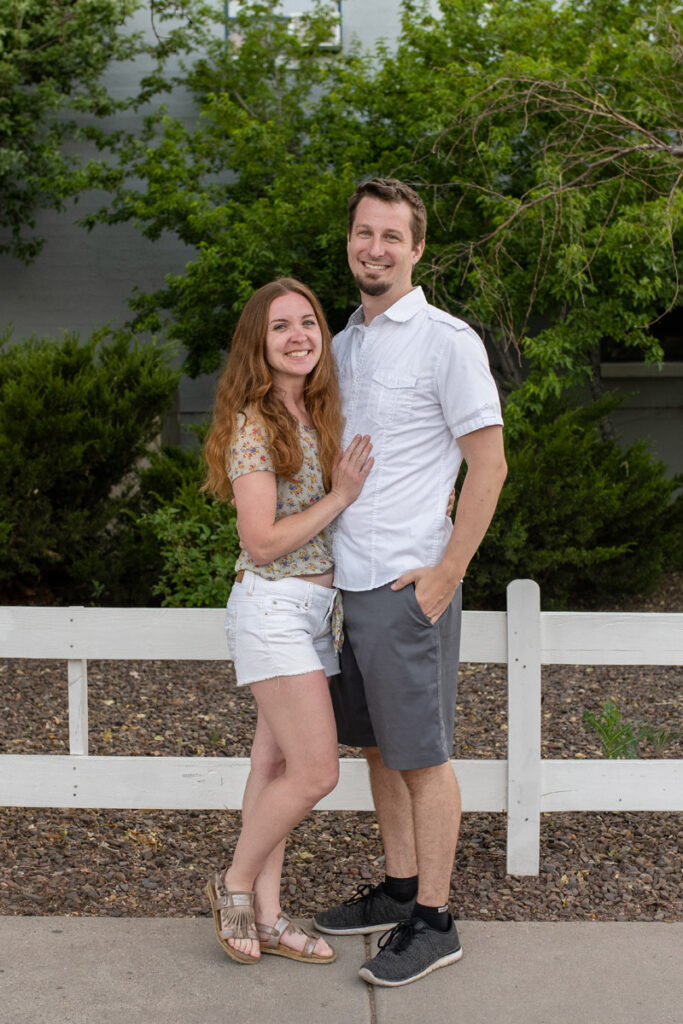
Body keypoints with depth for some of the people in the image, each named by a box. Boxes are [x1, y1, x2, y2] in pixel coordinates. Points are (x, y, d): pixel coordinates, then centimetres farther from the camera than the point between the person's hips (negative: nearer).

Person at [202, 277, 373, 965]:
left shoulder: (319, 417, 11)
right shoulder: (253, 425, -14)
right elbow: (263, 542, -17)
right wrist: (341, 496, -16)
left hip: (317, 608, 8)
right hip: (272, 607, -8)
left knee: (276, 763, 11)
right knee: (316, 771, -9)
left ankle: (264, 916, 18)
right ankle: (235, 883, 12)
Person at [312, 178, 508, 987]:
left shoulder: (446, 341, -9)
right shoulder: (344, 344, 15)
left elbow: (489, 465, -11)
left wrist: (446, 572, -14)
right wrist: (319, 556, 14)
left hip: (408, 585, -8)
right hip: (346, 581, 8)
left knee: (422, 755, 0)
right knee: (377, 745, 14)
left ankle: (432, 921, 10)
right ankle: (398, 891, 27)